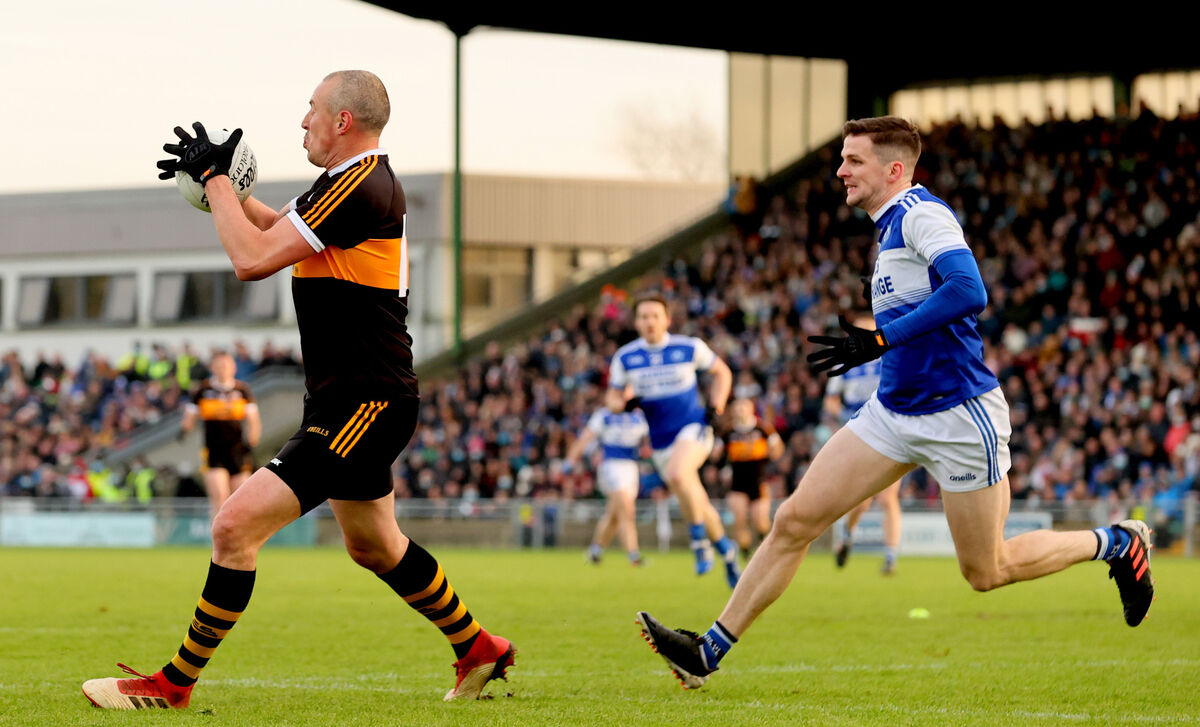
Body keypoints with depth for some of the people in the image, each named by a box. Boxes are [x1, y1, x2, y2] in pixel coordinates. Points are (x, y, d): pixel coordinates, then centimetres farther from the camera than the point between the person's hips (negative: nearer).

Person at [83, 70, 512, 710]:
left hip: (362, 409, -11)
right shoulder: (367, 181, 12)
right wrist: (215, 181, 16)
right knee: (374, 547, 26)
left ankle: (175, 683, -7)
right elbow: (278, 229, 30)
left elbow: (252, 259, -22)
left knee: (236, 525, -14)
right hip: (361, 401, 11)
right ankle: (479, 651, 41)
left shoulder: (357, 188, -20)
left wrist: (214, 176, -10)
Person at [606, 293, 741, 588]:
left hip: (693, 428, -4)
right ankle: (724, 548, 32)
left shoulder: (690, 348, -4)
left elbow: (721, 372, 11)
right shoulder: (625, 357, 0)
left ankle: (700, 541, -19)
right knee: (697, 505, 7)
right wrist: (625, 403, -15)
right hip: (661, 440, 4)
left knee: (678, 475, -33)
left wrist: (716, 405, -3)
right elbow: (612, 398, 9)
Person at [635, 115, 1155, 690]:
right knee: (794, 520, -2)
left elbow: (969, 292, -30)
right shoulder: (893, 226, 14)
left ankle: (1116, 544, 24)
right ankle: (709, 651, 0)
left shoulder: (921, 214, -15)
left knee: (985, 572, 2)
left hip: (958, 416, -9)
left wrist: (880, 340, -30)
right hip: (894, 413, 9)